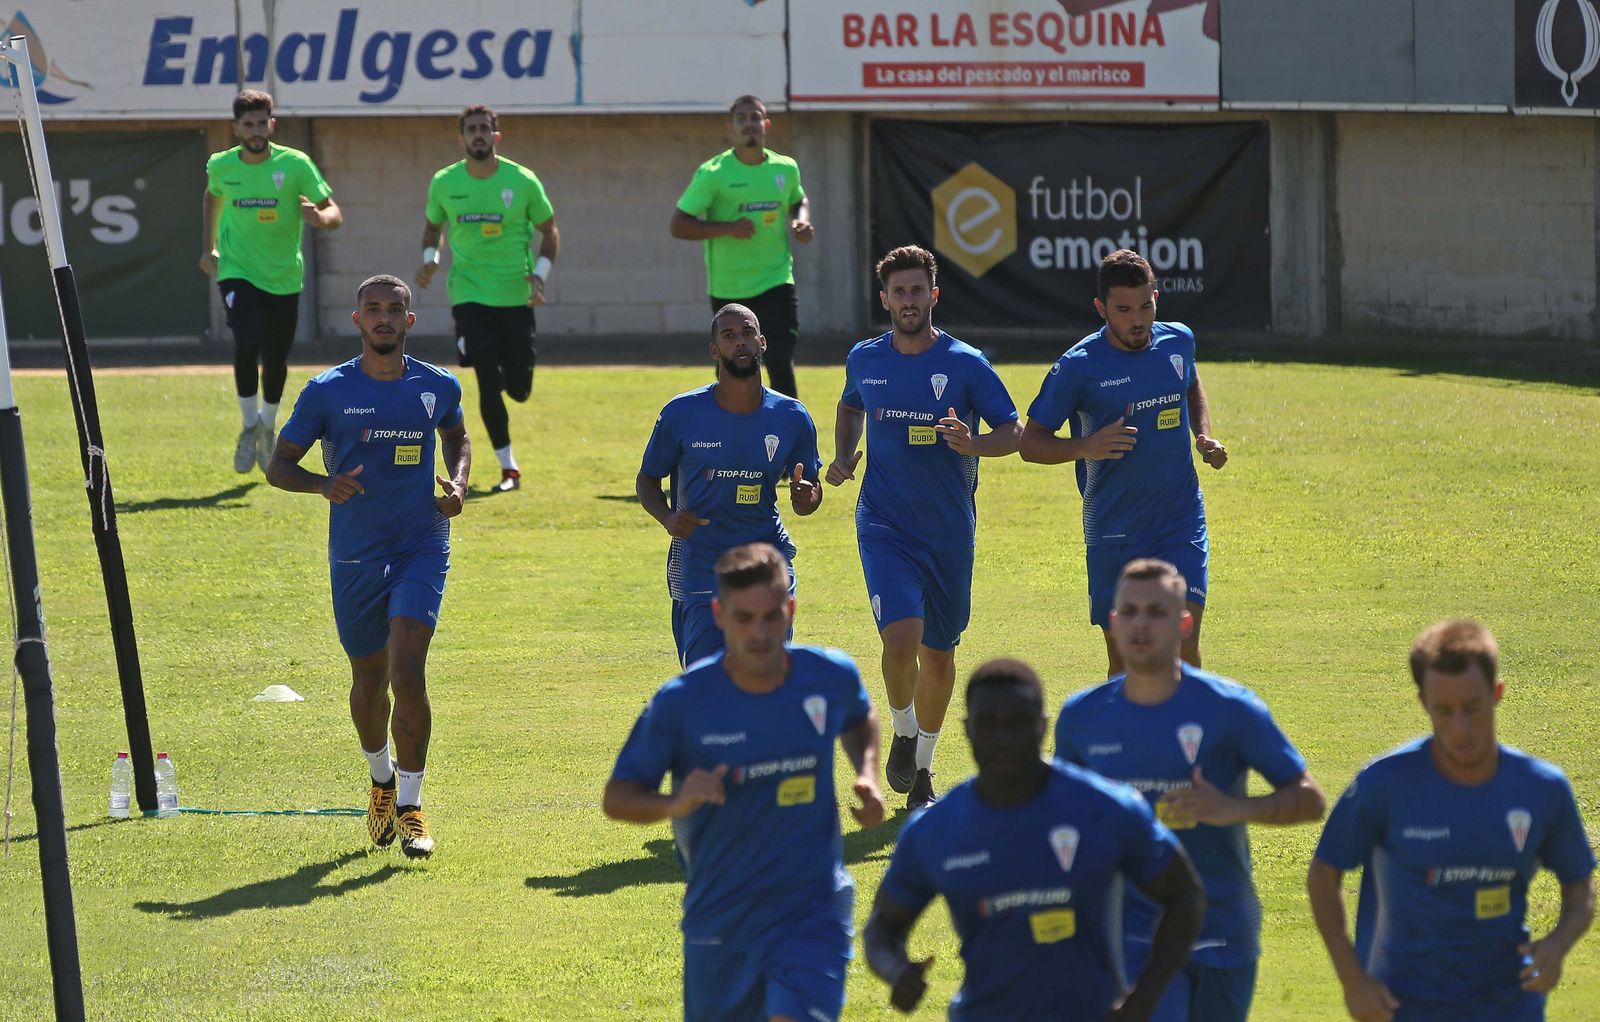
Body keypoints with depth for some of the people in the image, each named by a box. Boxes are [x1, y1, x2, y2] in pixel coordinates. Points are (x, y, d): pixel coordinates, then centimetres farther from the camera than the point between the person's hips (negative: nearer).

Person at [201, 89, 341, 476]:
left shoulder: (295, 164, -11)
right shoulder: (221, 166, -4)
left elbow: (334, 213, -10)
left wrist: (319, 217, -33)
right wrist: (208, 246, 17)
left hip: (284, 277, 0)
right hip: (237, 271, 0)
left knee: (275, 359, 8)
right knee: (246, 345, -22)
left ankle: (267, 427, 36)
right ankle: (249, 428, -2)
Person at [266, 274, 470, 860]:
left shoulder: (438, 388, 1)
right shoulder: (327, 392, -5)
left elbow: (457, 437, 23)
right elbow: (278, 466, 1)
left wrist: (458, 484, 2)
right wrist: (323, 483, -20)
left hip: (422, 550, 0)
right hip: (354, 558, 0)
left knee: (407, 675, -16)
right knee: (369, 679, 14)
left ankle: (410, 806, -5)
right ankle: (382, 780, 42)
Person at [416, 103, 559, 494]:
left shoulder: (523, 181, -6)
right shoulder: (444, 183, -2)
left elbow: (549, 230, 4)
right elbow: (433, 226, 15)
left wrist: (540, 274, -9)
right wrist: (429, 259, -4)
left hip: (516, 297, 0)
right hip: (469, 295, 0)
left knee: (518, 390, 1)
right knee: (488, 384, -10)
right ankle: (508, 468, 3)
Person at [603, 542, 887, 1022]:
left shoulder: (831, 676, -6)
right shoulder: (681, 702, -14)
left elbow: (859, 717, 20)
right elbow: (617, 797, -7)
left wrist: (867, 773, 0)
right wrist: (674, 804, -28)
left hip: (814, 912, 0)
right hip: (719, 922, 0)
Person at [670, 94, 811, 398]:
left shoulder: (786, 168, 3)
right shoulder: (712, 174, -10)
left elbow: (799, 200, 25)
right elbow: (678, 225, -10)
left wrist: (802, 221, 2)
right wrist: (727, 228, -23)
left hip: (776, 281, 1)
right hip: (728, 289, -1)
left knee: (781, 361, -13)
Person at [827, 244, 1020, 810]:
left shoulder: (967, 364, -5)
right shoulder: (864, 359, 2)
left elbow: (1014, 431, -2)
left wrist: (974, 445, -23)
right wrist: (843, 456, 6)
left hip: (950, 530, 0)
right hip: (884, 524, 0)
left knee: (938, 653, 10)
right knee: (901, 637, -21)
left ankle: (922, 770, 30)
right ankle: (903, 733, 8)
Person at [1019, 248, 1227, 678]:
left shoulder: (1178, 341, 2)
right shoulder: (1079, 366, -11)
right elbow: (1030, 442, -5)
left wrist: (1204, 436, 8)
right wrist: (1085, 447, -23)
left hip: (1181, 520, 2)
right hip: (1113, 531, -2)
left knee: (1183, 641, -12)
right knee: (1123, 657, 5)